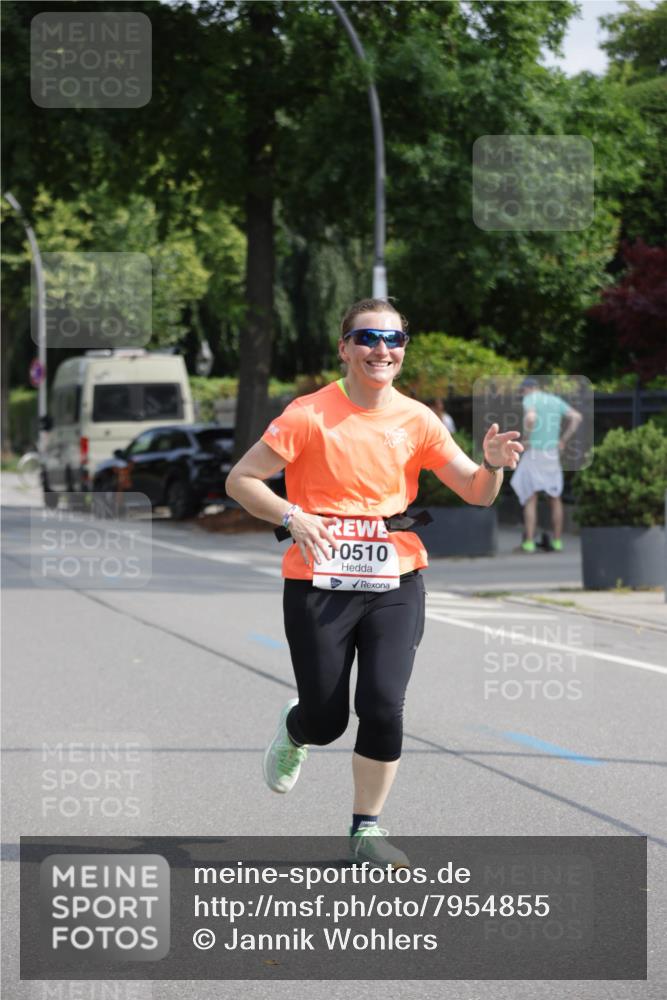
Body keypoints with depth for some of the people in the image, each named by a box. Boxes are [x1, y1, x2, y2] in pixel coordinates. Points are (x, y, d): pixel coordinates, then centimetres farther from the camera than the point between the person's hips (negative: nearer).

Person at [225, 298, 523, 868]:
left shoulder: (416, 420, 3)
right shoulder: (309, 416, -6)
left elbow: (477, 495, 4)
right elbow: (241, 480, -3)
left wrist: (492, 464, -18)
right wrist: (292, 517, -19)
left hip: (394, 583, 2)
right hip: (318, 583, -2)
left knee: (383, 705, -12)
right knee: (326, 720, 1)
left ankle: (367, 827, 6)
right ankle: (295, 731, 40)